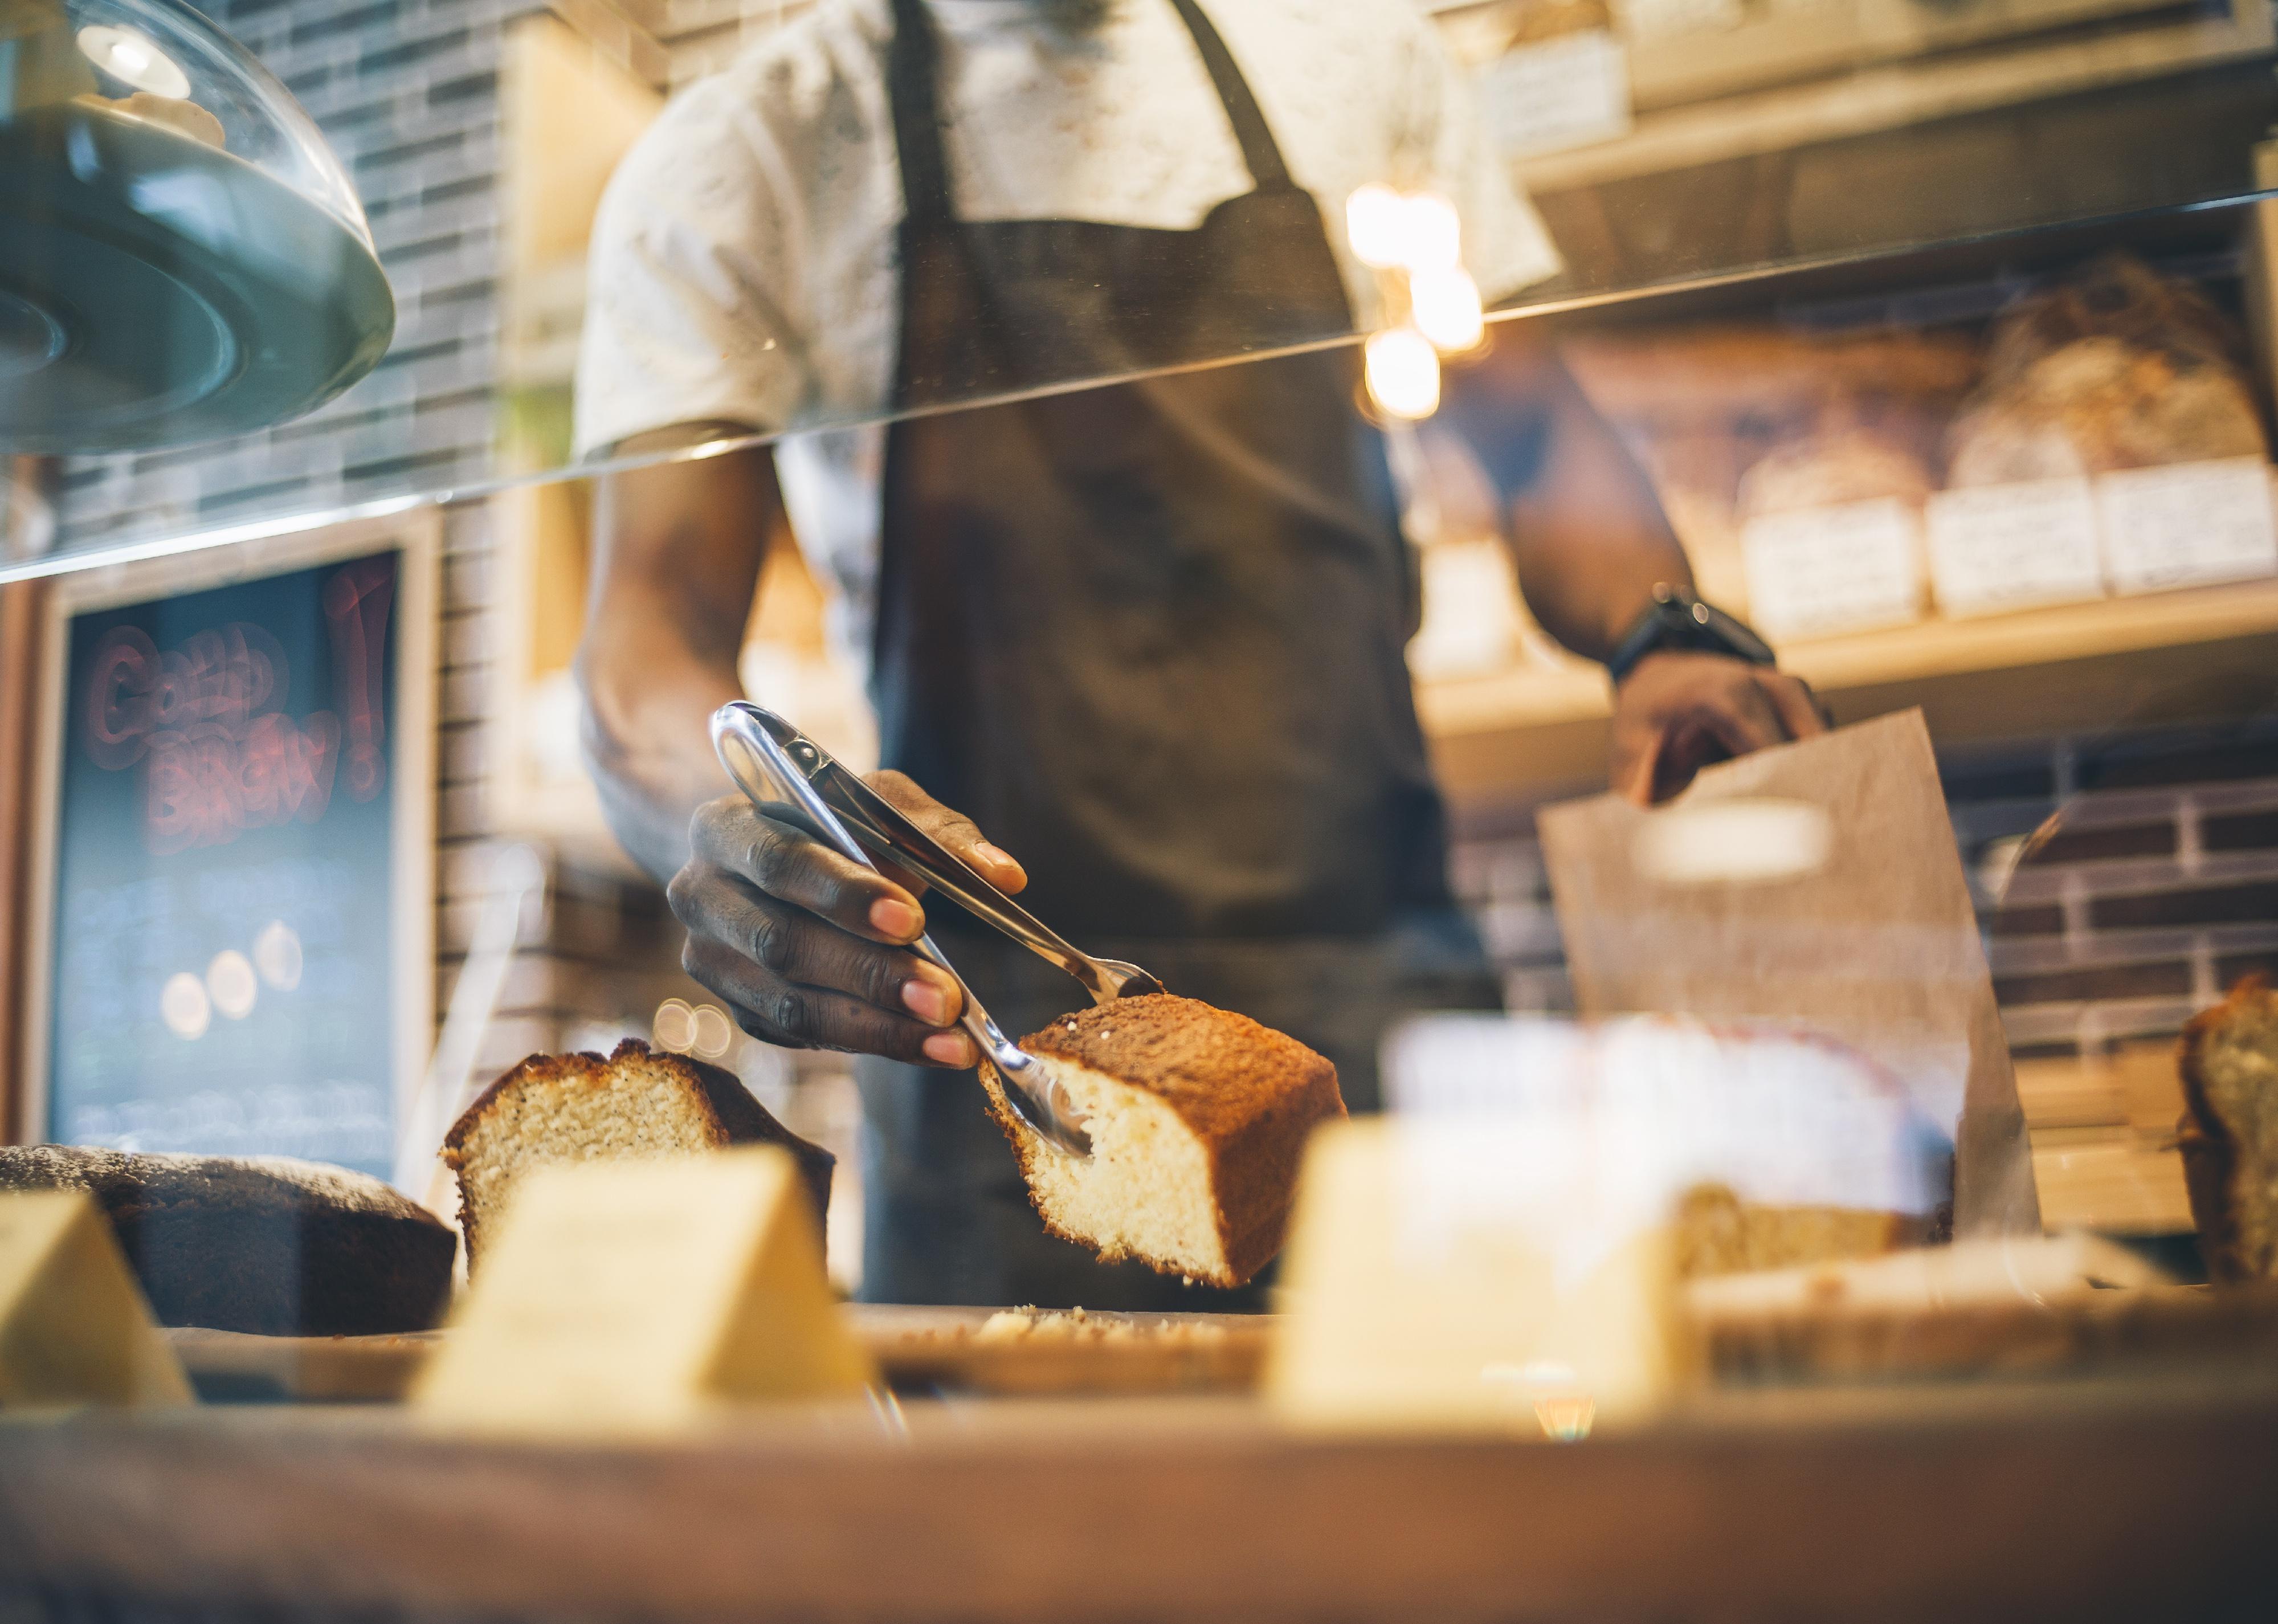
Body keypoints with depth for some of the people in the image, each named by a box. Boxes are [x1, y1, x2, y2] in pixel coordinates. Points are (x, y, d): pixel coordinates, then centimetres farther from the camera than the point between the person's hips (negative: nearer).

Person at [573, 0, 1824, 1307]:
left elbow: (1544, 439, 16)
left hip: (1391, 1002, 3)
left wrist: (1663, 636, -6)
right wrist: (743, 818, -31)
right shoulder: (738, 162, 3)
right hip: (991, 1049, -2)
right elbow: (651, 632, -8)